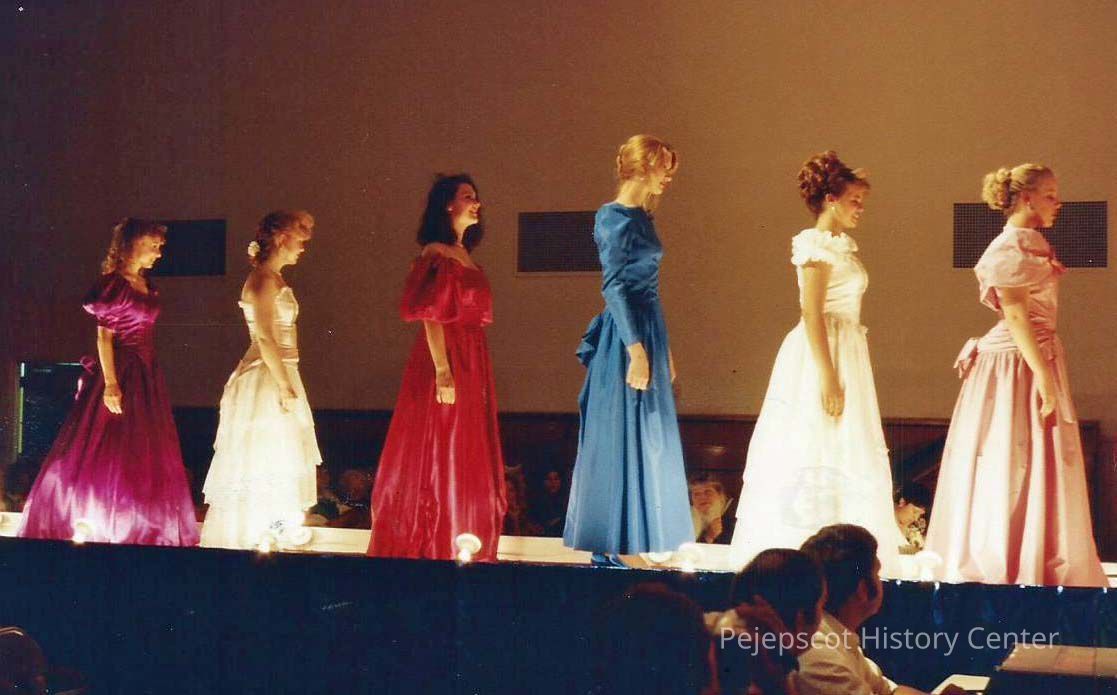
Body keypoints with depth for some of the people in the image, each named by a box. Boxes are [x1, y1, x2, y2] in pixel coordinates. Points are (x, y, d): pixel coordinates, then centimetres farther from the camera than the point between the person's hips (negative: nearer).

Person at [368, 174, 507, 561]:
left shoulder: (464, 256, 17)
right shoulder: (437, 254, -9)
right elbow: (431, 315, -16)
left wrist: (477, 371, 14)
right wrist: (442, 369, -23)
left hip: (471, 364, 9)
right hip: (446, 360, -9)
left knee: (466, 455, 10)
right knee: (438, 453, -5)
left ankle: (461, 546, 15)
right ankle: (430, 545, 0)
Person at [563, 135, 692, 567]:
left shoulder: (641, 217, 15)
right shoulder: (615, 219, -13)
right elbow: (614, 287, -18)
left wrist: (663, 349, 22)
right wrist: (636, 349, -22)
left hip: (648, 332, 9)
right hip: (625, 338, -9)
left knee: (648, 442, 11)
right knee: (620, 440, -5)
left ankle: (642, 541, 18)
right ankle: (607, 547, 1)